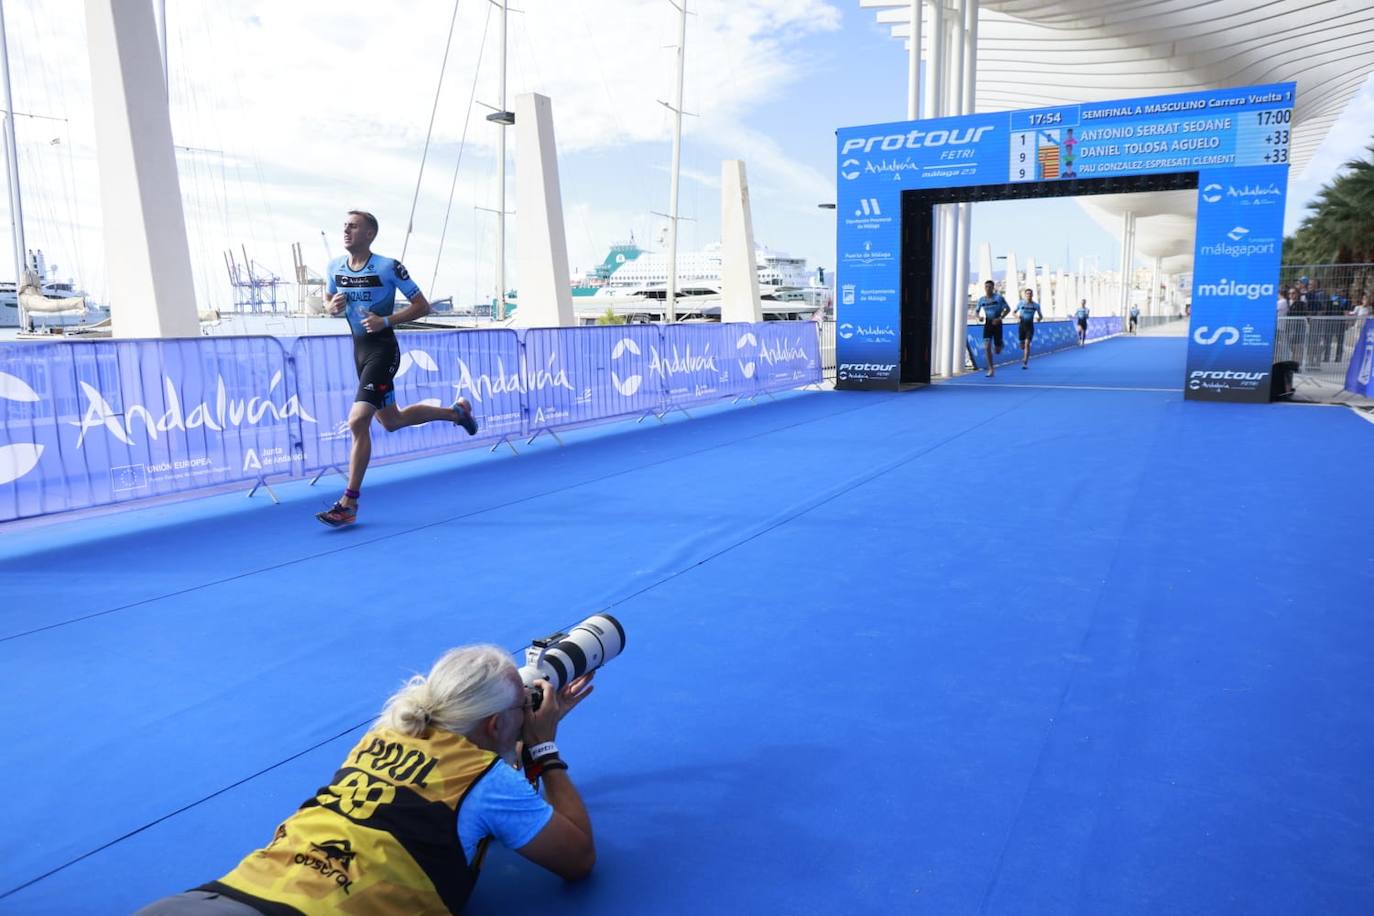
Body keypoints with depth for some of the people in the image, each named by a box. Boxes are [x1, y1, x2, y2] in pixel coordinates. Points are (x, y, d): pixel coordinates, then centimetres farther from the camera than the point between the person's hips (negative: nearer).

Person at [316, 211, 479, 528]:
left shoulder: (389, 267, -13)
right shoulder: (334, 267, 4)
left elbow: (422, 306, -8)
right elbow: (328, 299, 20)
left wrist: (387, 320, -22)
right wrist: (333, 306, -5)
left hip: (383, 350, -8)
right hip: (360, 349, 8)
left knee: (358, 421, -17)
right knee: (391, 421, 19)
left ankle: (349, 504, -8)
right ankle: (456, 411, 42)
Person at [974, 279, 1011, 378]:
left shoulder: (999, 297, -8)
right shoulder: (982, 300, 2)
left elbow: (1008, 309, -3)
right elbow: (976, 311, 14)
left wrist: (1000, 318, -16)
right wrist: (978, 316, -9)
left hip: (997, 324, -2)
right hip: (987, 324, 2)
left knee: (997, 351, 1)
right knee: (987, 347, -14)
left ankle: (1000, 344, 42)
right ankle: (990, 369, -6)